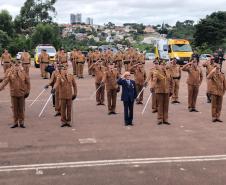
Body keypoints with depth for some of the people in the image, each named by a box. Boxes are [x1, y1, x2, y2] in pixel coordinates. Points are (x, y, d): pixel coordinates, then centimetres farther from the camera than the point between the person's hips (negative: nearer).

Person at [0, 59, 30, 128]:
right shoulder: (10, 73, -4)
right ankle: (15, 122, 19)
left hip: (22, 94, 0)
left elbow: (28, 83, 3)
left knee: (21, 109, 7)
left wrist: (27, 91, 1)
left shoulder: (23, 73, -3)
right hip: (13, 94, 0)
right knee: (14, 109, 8)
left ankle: (21, 122, 18)